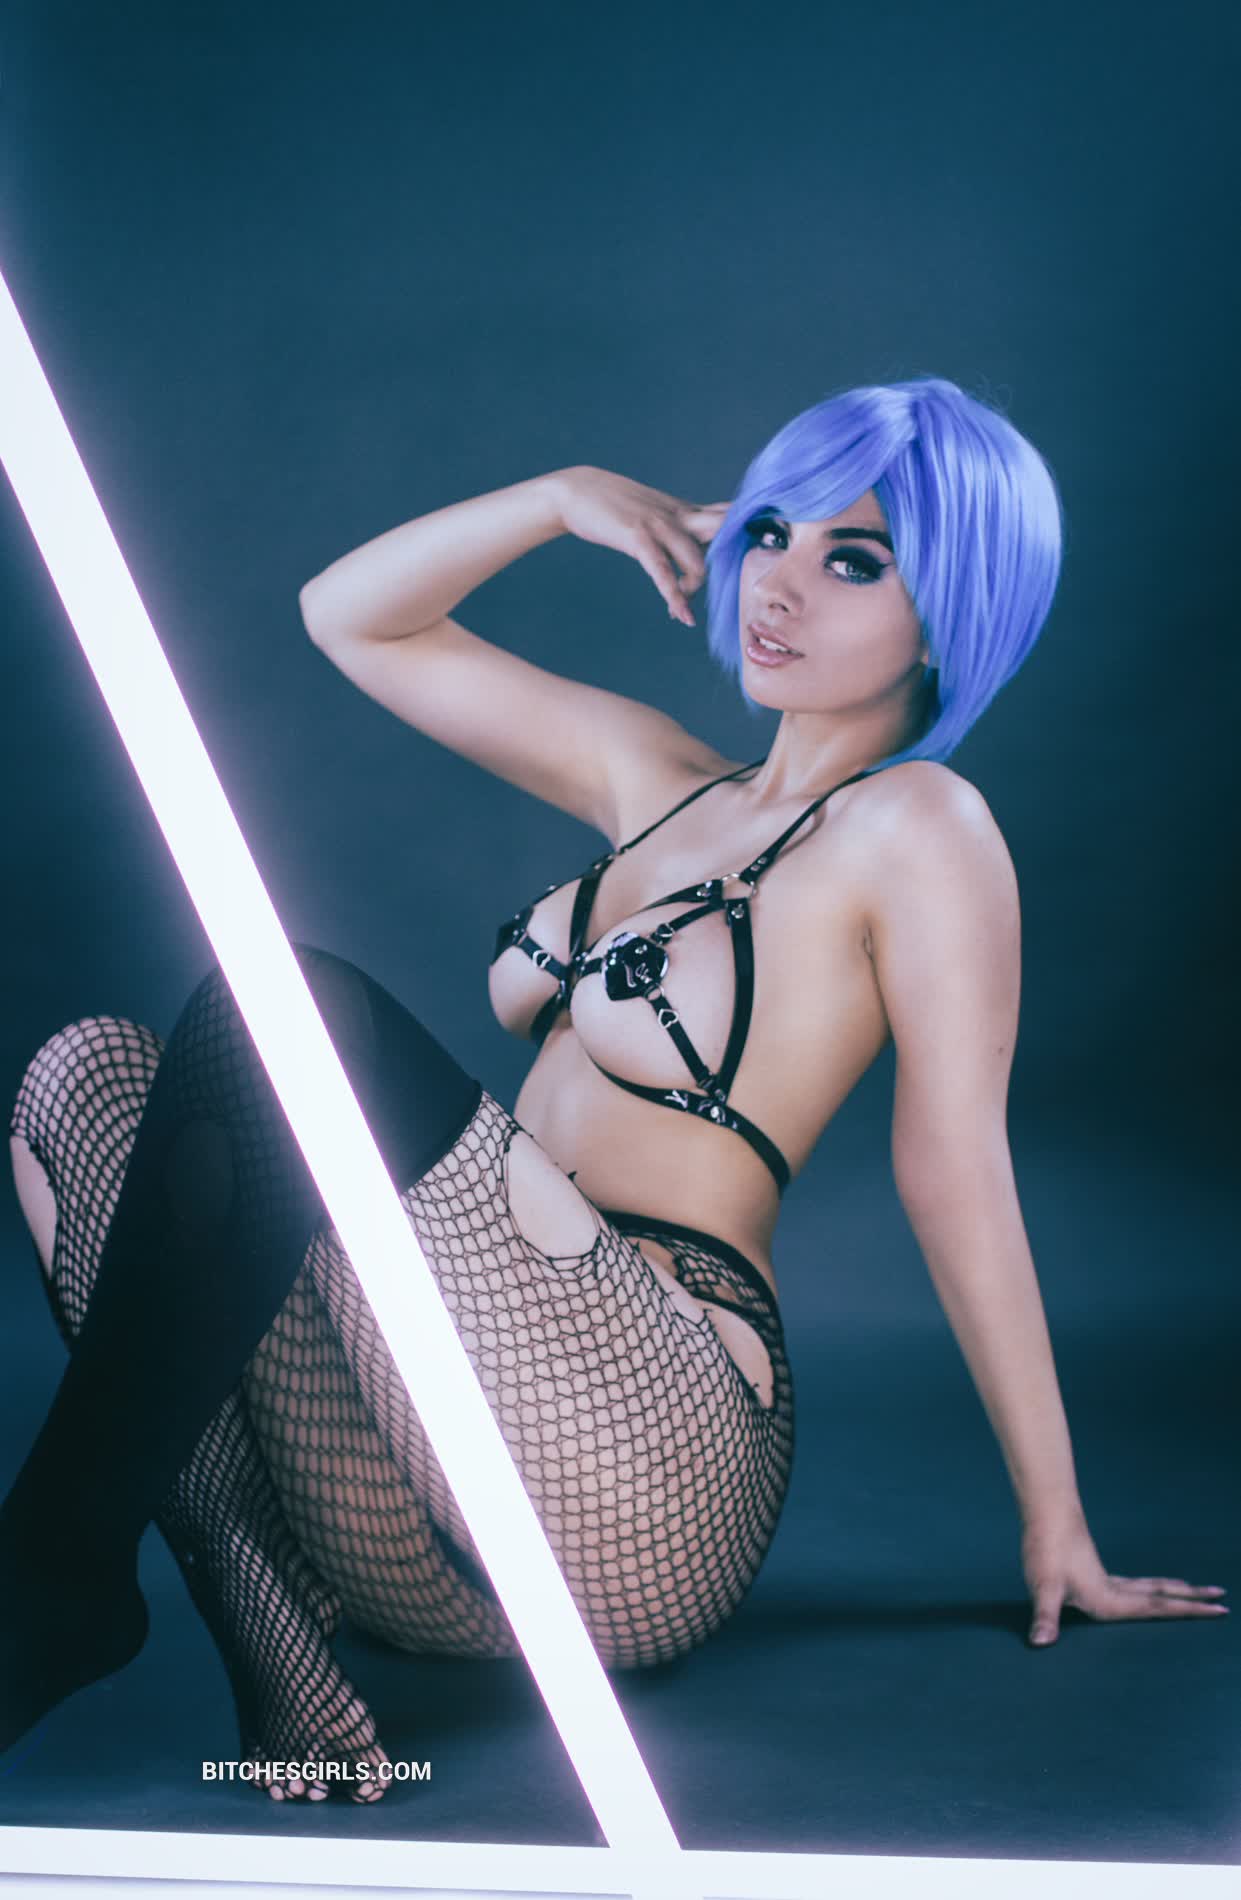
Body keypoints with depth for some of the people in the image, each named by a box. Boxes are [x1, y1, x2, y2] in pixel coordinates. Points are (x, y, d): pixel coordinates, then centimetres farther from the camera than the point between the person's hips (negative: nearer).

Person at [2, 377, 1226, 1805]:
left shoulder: (917, 827, -3)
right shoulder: (659, 778, 18)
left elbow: (958, 1173, -3)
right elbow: (349, 616, 23)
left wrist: (1057, 1531, 0)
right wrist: (565, 497, 10)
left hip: (637, 1469, -8)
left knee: (277, 1004, -20)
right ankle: (270, 1651, -19)